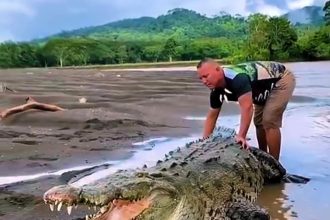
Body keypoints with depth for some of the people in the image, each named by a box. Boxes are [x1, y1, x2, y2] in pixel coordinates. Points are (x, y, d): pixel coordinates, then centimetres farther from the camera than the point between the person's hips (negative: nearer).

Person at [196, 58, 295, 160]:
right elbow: (211, 116, -1)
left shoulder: (236, 77, -36)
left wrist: (241, 136, -40)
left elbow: (247, 108, -41)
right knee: (259, 122, 10)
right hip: (266, 88, 8)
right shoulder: (217, 90, -9)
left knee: (269, 122, -15)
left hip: (282, 79, -8)